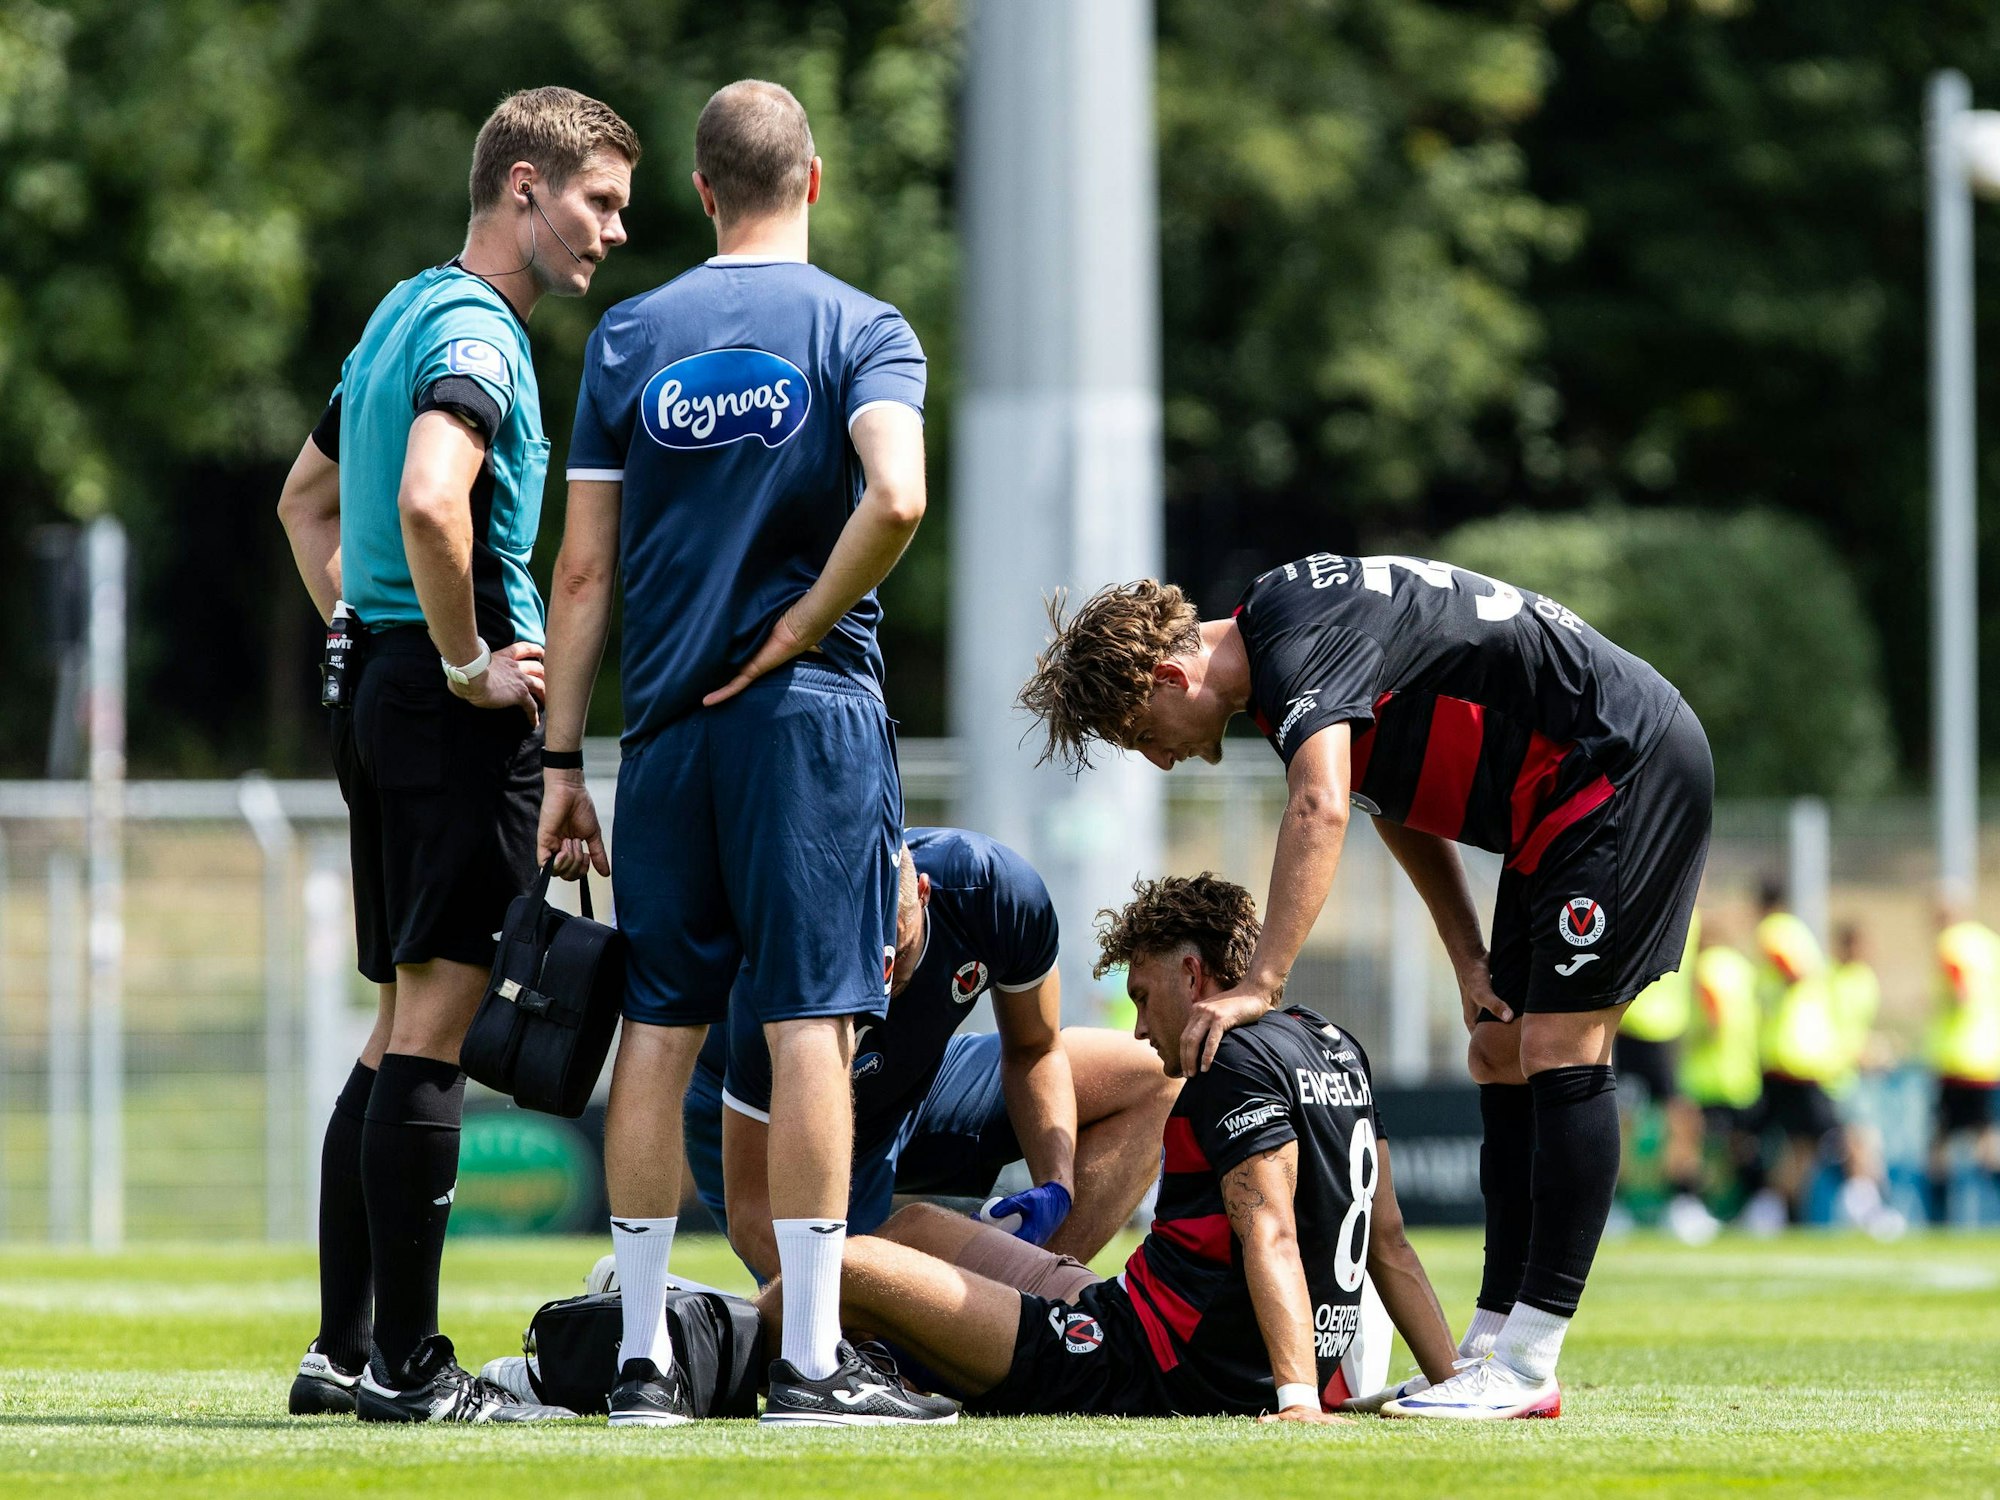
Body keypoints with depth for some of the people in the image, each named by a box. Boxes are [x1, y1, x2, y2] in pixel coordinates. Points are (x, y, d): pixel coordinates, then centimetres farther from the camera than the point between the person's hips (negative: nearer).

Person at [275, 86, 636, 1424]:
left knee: (405, 1029, 13)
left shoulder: (403, 315, 19)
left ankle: (345, 1348, 14)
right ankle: (405, 1364, -8)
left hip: (380, 696, 10)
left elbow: (309, 495, 31)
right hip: (454, 711, -10)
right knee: (435, 1028, -8)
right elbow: (428, 502, -31)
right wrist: (470, 662, -19)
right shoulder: (476, 336, -13)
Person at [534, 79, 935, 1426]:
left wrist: (563, 763, 9)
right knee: (811, 1026, -3)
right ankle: (810, 1355, -5)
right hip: (813, 714, -3)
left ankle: (643, 1357, 6)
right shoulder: (863, 330, -1)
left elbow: (585, 569, 6)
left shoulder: (630, 338, 8)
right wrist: (803, 629, -6)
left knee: (658, 1033, 6)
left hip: (668, 725, 3)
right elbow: (896, 498, -20)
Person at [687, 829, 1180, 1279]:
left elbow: (1033, 1052, -5)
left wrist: (1055, 1187, -22)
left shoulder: (999, 889, -27)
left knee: (1150, 1079, -4)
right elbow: (751, 1210, -33)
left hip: (914, 1085, 6)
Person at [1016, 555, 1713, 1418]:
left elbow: (1320, 809, -38)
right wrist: (1468, 958, 15)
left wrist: (1259, 985, -40)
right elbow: (1402, 802, 21)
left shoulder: (1302, 641, -22)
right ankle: (1489, 1347, 12)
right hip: (1566, 803, 11)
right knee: (1503, 1055, 10)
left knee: (1556, 1051, -13)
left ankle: (1525, 1372, -13)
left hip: (1627, 774, -11)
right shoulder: (1287, 641, 11)